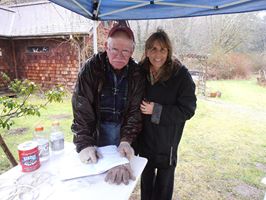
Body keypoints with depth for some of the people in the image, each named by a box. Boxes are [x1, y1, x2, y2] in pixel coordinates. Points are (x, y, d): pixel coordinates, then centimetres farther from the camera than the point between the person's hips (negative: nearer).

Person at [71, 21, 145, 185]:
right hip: (96, 126, -1)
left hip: (123, 127, 2)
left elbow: (135, 110, -9)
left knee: (121, 166, 14)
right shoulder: (91, 68, -15)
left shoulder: (136, 74, -8)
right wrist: (84, 143, -27)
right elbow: (81, 107, -20)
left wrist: (127, 140, -22)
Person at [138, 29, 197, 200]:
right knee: (146, 176, 25)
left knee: (164, 179, 19)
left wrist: (156, 110, -23)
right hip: (144, 136, 4)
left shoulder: (181, 75, -18)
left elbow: (188, 110, -18)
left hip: (167, 139, -4)